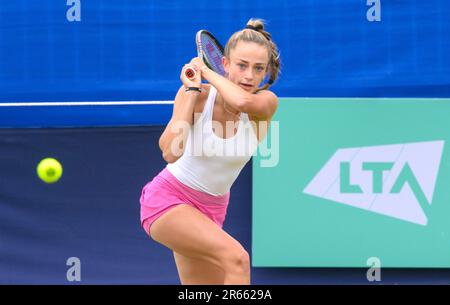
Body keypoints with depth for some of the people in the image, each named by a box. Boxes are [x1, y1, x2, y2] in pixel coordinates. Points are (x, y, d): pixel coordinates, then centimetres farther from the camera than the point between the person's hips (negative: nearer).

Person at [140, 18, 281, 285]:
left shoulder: (266, 103, -12)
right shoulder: (198, 95, -15)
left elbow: (243, 101, -38)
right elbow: (171, 153, -28)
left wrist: (206, 71, -22)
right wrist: (192, 89, -25)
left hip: (211, 210, 5)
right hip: (167, 199, -5)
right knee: (236, 258, -27)